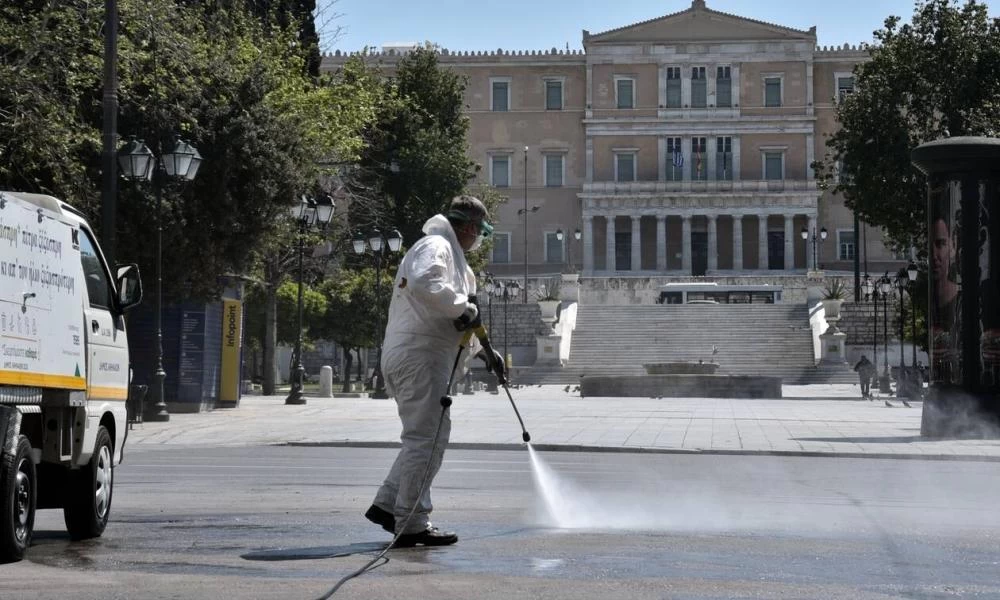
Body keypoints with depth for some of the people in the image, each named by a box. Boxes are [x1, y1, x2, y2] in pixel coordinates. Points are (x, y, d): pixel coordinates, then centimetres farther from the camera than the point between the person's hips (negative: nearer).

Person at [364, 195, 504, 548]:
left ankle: (388, 505, 16)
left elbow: (452, 322, 37)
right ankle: (411, 525, -7)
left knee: (433, 435, 16)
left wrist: (483, 351, 37)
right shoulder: (436, 246, -7)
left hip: (403, 357, 11)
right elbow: (423, 284, -29)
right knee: (424, 438, -9)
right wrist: (464, 307, -20)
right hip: (419, 356, -11)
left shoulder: (449, 253, 28)